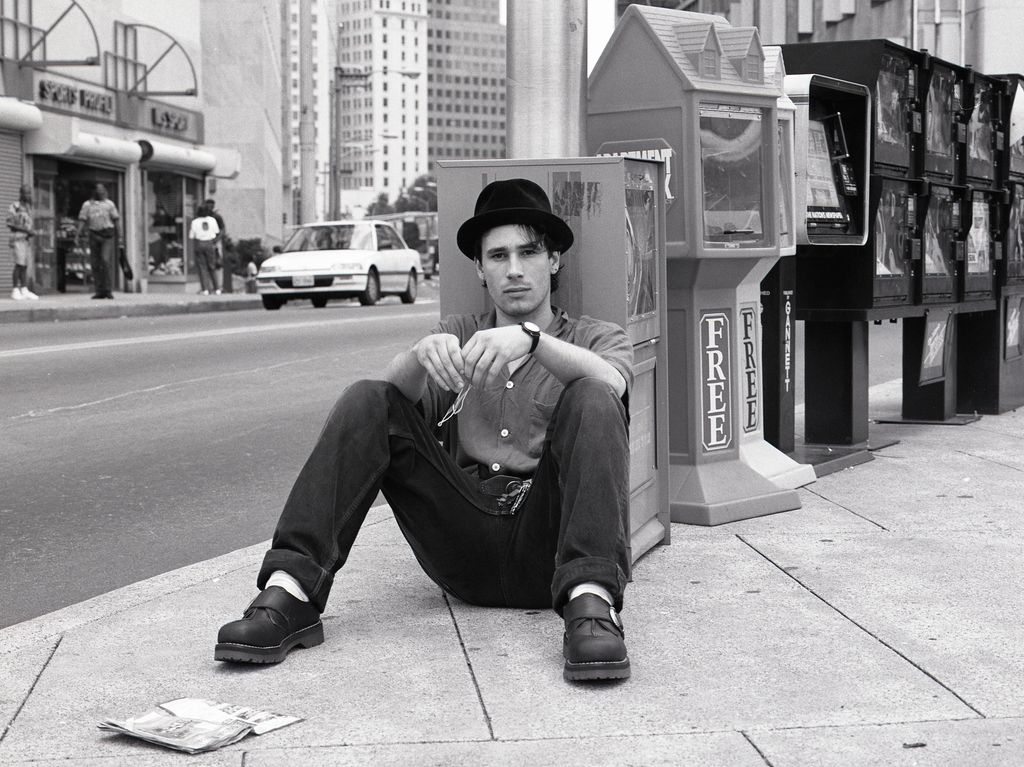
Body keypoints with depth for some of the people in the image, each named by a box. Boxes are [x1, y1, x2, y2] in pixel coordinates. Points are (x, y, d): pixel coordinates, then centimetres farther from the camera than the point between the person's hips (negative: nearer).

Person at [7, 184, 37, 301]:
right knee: (19, 264, -11)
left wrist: (32, 232, 3)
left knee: (25, 266, 4)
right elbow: (10, 224, -13)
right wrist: (26, 230, -17)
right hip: (18, 239, -7)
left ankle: (24, 291, 3)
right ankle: (15, 291, -6)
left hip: (27, 239, 7)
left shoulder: (28, 207, 17)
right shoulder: (14, 206, -7)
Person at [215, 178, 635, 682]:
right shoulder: (458, 335, 23)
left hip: (549, 544, -2)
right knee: (367, 402, -13)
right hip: (464, 539, 2)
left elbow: (610, 385, -11)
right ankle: (290, 592, -27)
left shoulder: (596, 338, 16)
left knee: (590, 400, -25)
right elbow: (398, 391, 1)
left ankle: (590, 605, -43)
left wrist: (529, 338, -29)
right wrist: (423, 353, -23)